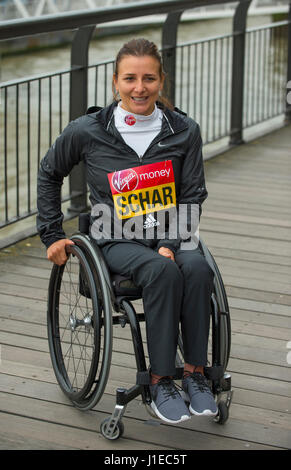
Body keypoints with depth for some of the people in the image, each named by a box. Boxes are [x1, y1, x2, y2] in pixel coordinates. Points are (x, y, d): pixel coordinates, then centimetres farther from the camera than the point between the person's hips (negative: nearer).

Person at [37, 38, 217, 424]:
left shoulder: (184, 132, -1)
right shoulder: (87, 132, -3)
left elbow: (193, 197, 1)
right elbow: (49, 174, 14)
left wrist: (170, 244, -14)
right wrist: (52, 234, 12)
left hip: (170, 237, 2)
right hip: (117, 242, -2)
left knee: (197, 267, -32)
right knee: (163, 271, -34)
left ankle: (195, 372, -19)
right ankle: (160, 382, -24)